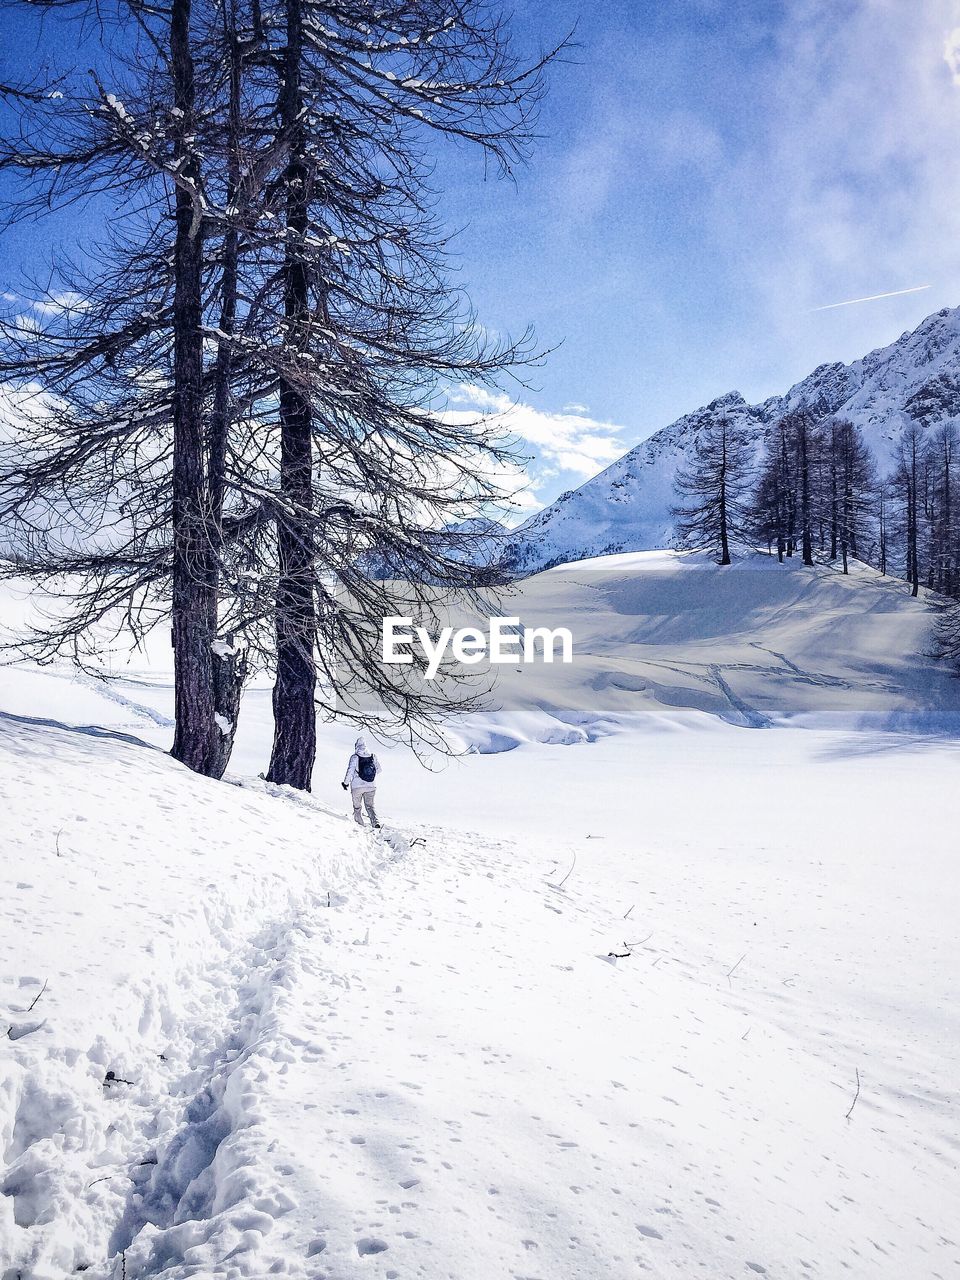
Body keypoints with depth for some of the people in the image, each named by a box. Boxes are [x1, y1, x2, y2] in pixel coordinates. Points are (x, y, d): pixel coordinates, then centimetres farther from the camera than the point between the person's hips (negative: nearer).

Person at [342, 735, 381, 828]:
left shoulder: (354, 757, -9)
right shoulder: (373, 756, 2)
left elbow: (350, 771, -12)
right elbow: (378, 770, 9)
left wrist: (346, 782, 1)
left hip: (357, 786, -3)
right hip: (371, 786, 3)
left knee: (357, 806, 14)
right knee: (370, 805, 9)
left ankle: (359, 824, 17)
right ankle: (375, 822, -11)